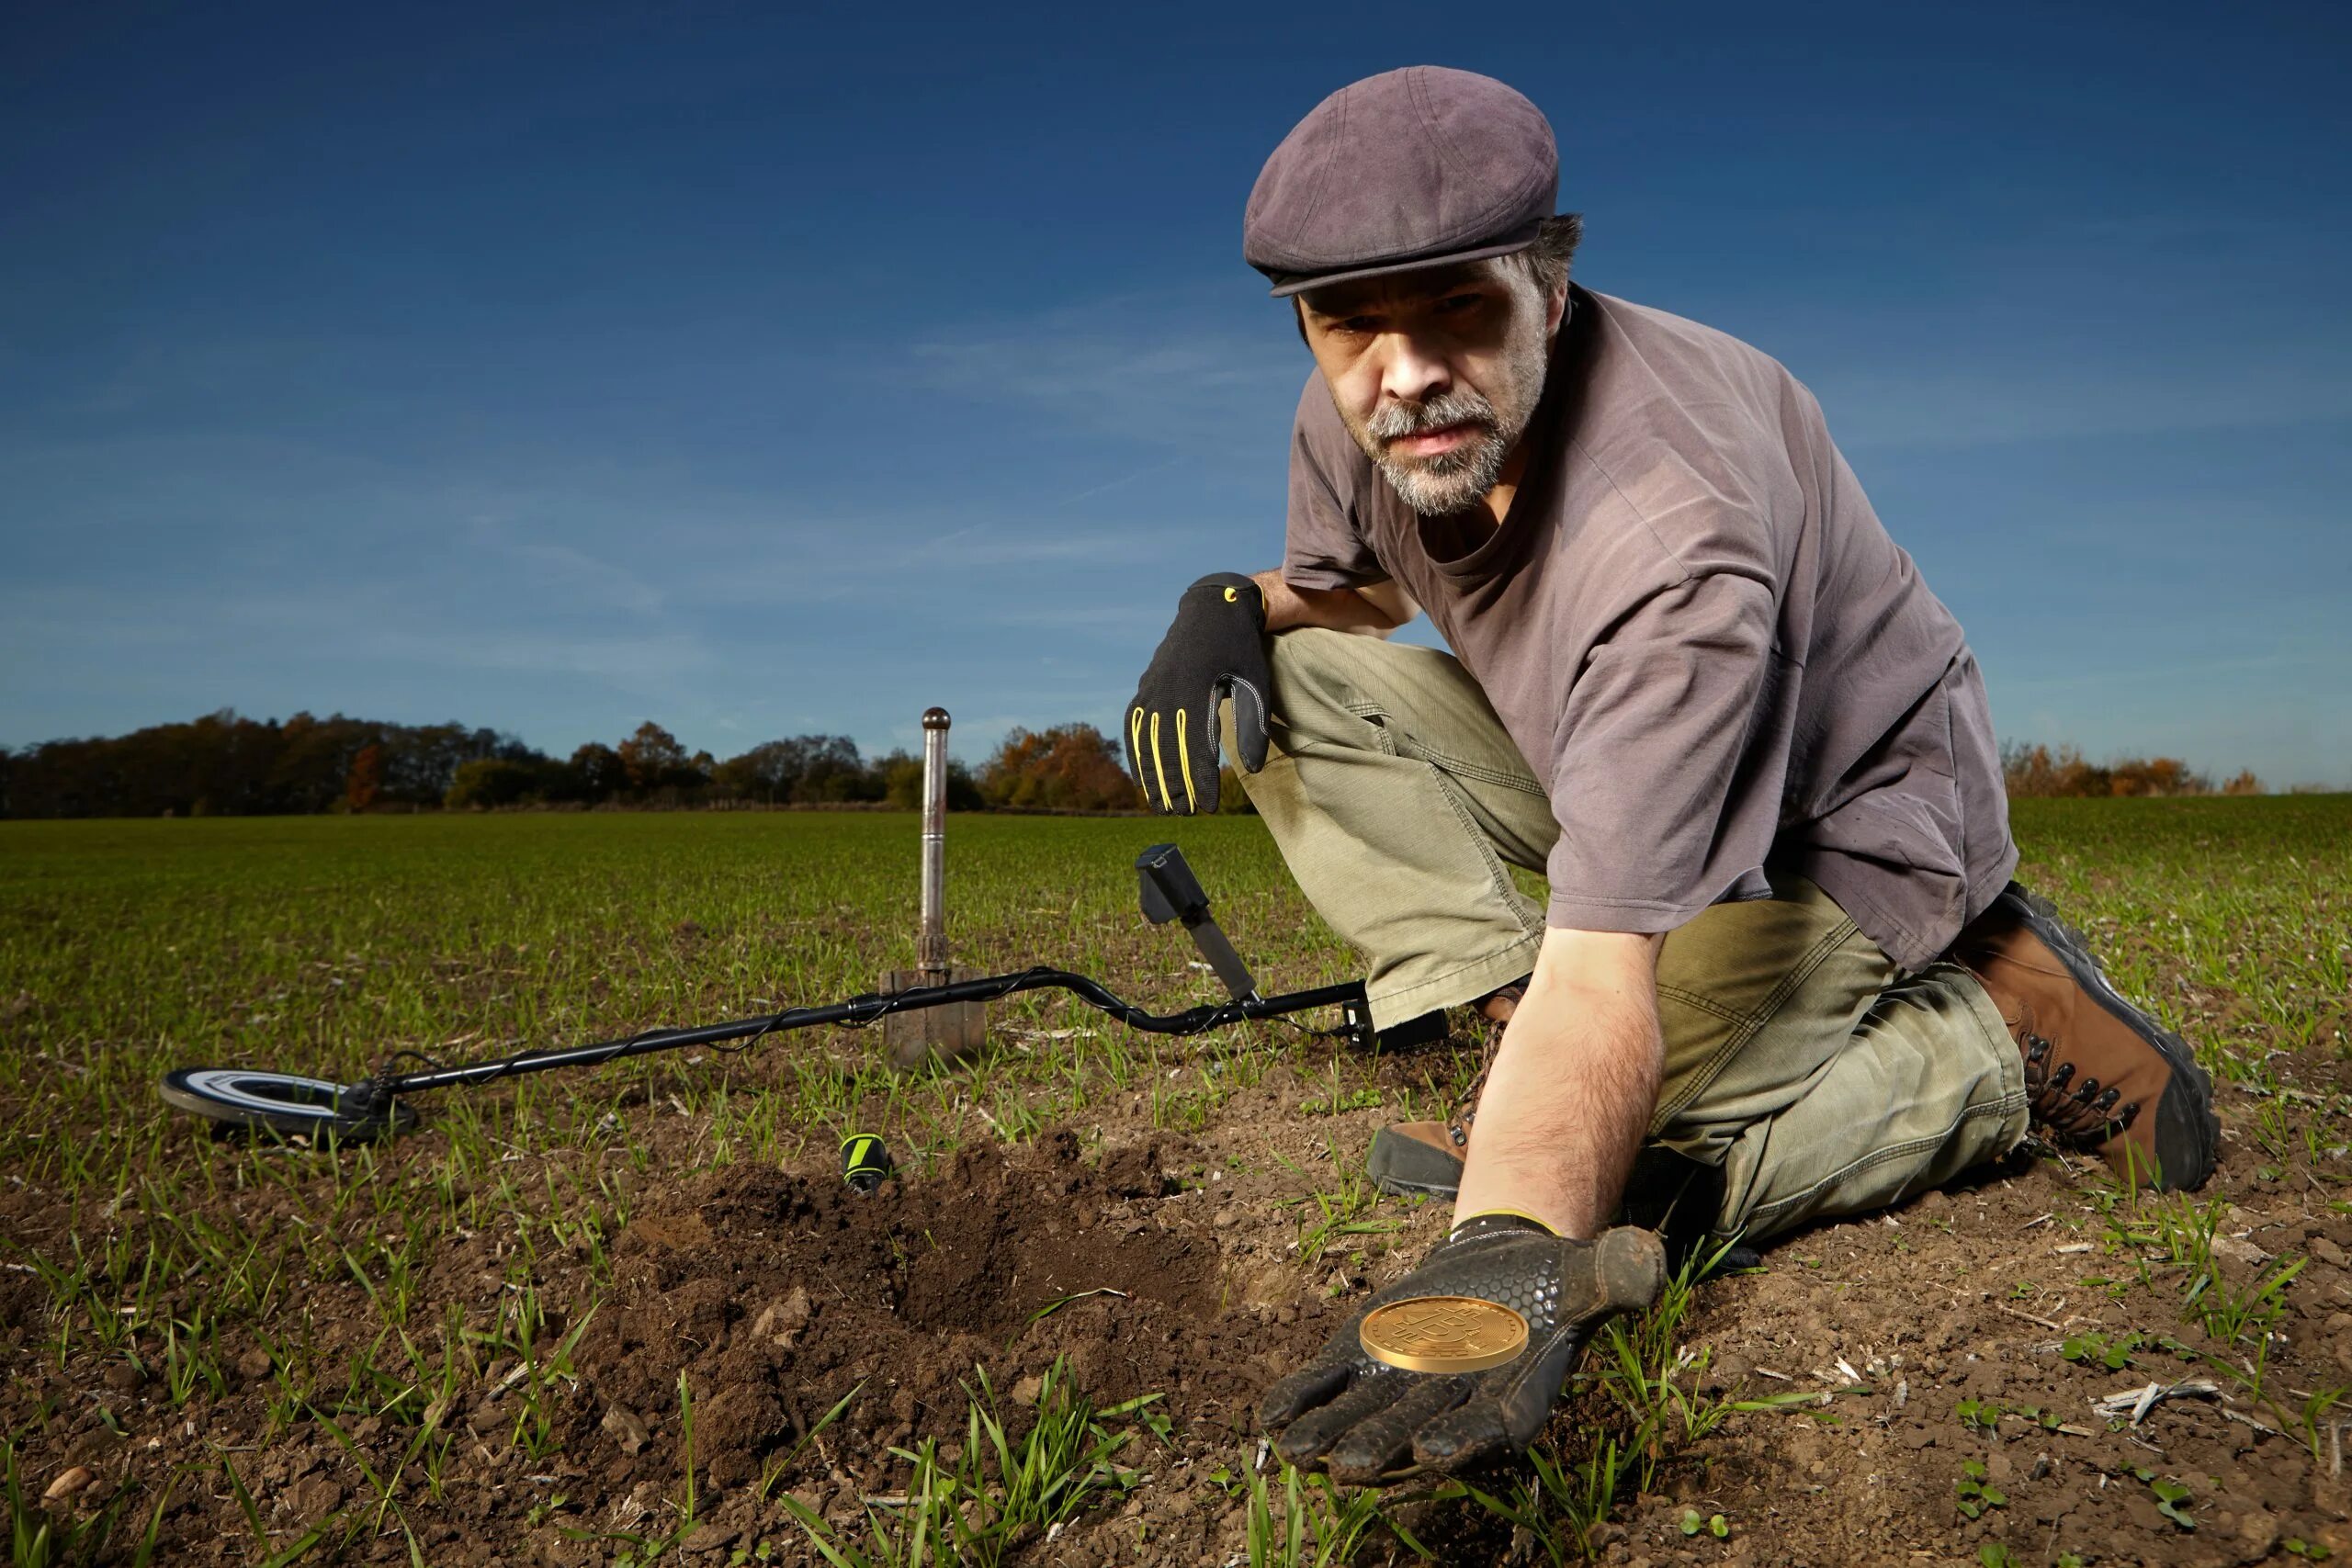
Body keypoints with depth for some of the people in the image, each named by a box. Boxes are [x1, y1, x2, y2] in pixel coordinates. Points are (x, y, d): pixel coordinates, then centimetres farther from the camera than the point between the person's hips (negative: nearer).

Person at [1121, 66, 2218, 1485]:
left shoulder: (1674, 528, -39)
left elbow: (1603, 961, -47)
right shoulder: (1354, 417, -15)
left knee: (1633, 1162, -23)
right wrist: (1237, 606, -16)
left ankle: (2001, 1035, -1)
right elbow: (1348, 585, 9)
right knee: (1291, 684, -12)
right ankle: (1536, 1054, -13)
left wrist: (1508, 1256, -62)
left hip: (1843, 822, -6)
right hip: (1593, 768, 7)